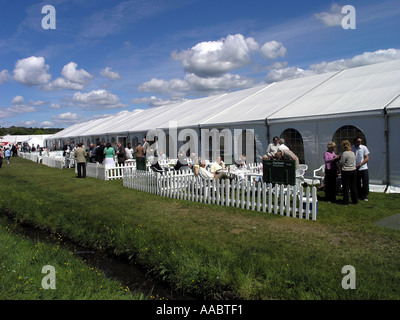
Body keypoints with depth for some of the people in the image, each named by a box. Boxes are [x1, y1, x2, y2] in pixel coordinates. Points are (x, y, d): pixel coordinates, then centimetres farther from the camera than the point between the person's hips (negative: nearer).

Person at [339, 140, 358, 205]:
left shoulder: (344, 153, -16)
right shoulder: (353, 153, 7)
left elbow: (341, 163, -14)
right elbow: (354, 162, 16)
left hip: (346, 171, -7)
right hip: (353, 170, 7)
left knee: (346, 186, 3)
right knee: (353, 186, 14)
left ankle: (346, 201, 9)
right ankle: (355, 200, 21)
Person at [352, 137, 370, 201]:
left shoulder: (364, 147, -4)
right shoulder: (351, 148, 1)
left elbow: (367, 158, -5)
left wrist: (360, 165, -14)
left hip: (363, 168, -2)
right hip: (355, 169, 2)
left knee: (365, 182, -1)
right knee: (357, 183, 8)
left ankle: (365, 196, 11)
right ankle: (359, 195, 22)